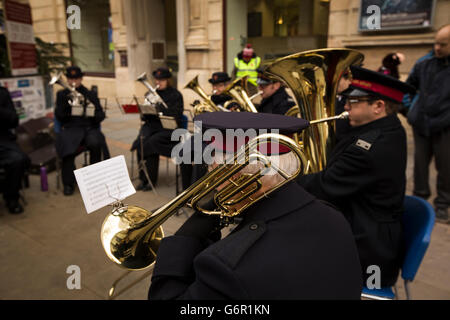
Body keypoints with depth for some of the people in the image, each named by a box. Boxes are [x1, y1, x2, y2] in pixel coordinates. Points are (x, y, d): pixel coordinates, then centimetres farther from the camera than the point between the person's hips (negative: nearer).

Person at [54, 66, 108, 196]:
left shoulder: (91, 95, 18)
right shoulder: (62, 94, 16)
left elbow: (101, 115, 11)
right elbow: (59, 116, 3)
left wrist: (94, 113, -12)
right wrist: (68, 100, -9)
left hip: (89, 128, 1)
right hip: (70, 128, 0)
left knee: (95, 144, -33)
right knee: (68, 147, -33)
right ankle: (68, 184, -17)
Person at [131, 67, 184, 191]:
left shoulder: (175, 95, 2)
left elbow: (177, 115, -13)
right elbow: (145, 117, 15)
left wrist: (159, 106, -19)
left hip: (169, 128, -5)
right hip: (152, 125, 5)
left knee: (151, 142, -30)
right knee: (141, 141, -24)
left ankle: (151, 180, -16)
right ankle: (143, 178, -13)